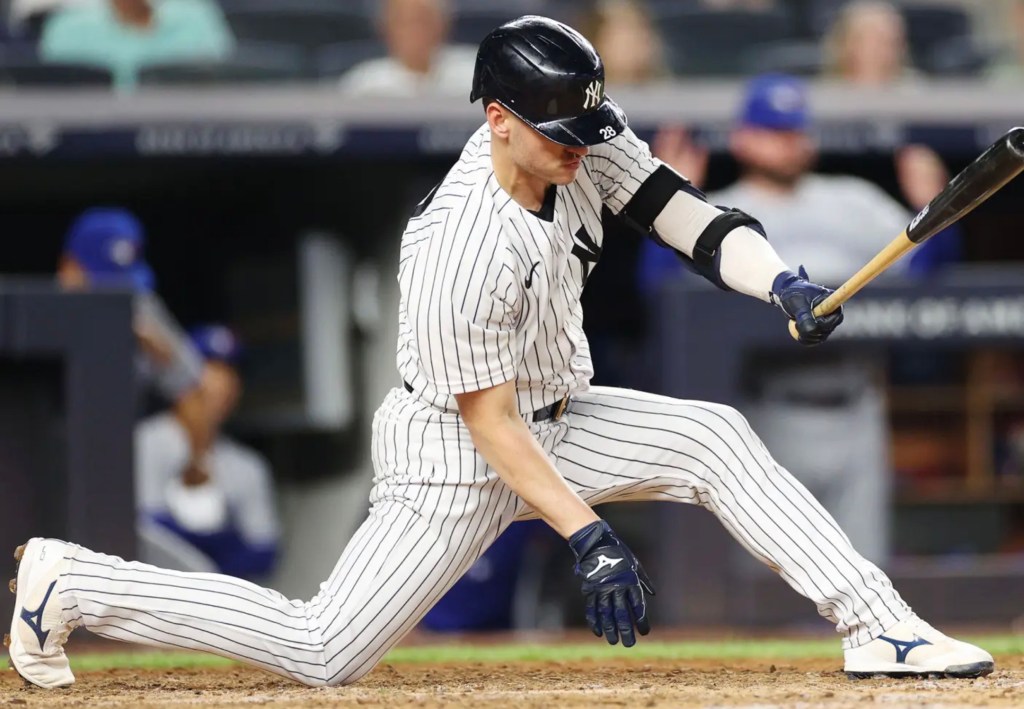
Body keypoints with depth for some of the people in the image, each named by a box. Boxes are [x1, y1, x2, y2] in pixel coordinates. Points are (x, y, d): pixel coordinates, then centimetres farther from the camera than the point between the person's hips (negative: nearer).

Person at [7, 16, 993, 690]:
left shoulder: (583, 151, -9)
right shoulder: (463, 248, -31)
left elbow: (679, 212, -9)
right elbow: (489, 421, -27)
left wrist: (783, 284, -27)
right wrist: (587, 535, -31)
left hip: (556, 420, 8)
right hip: (453, 456, -8)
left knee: (713, 437, -6)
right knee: (324, 653, -8)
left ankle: (877, 628, -6)